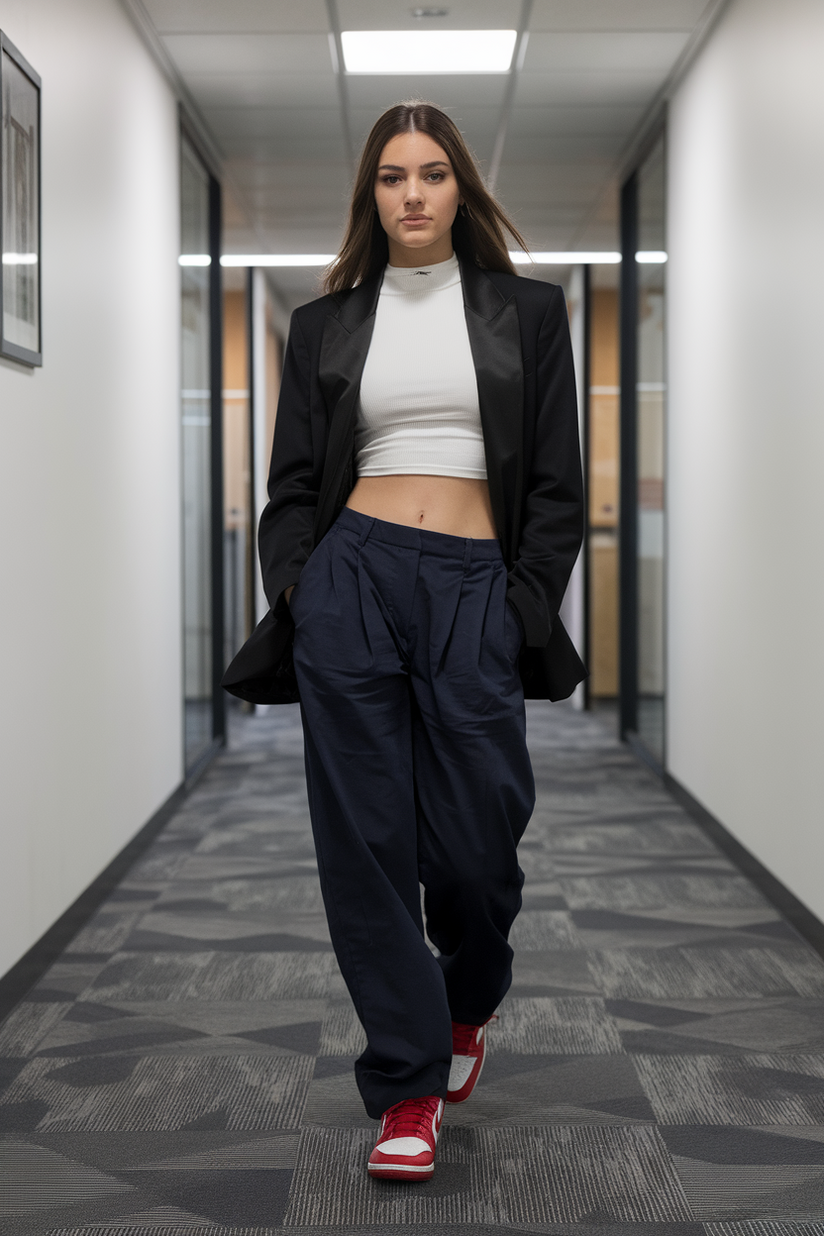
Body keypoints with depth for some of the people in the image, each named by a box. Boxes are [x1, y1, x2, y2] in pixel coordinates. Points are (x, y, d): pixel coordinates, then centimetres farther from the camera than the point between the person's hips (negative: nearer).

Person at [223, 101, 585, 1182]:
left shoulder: (528, 313, 11)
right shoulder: (325, 326, 13)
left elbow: (557, 486, 8)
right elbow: (293, 484, 12)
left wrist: (529, 606, -2)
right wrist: (292, 591, -2)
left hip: (477, 588, -1)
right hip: (350, 577, 1)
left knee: (472, 839, -3)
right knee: (366, 837, -1)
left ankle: (470, 1002, 32)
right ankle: (408, 1084, 12)